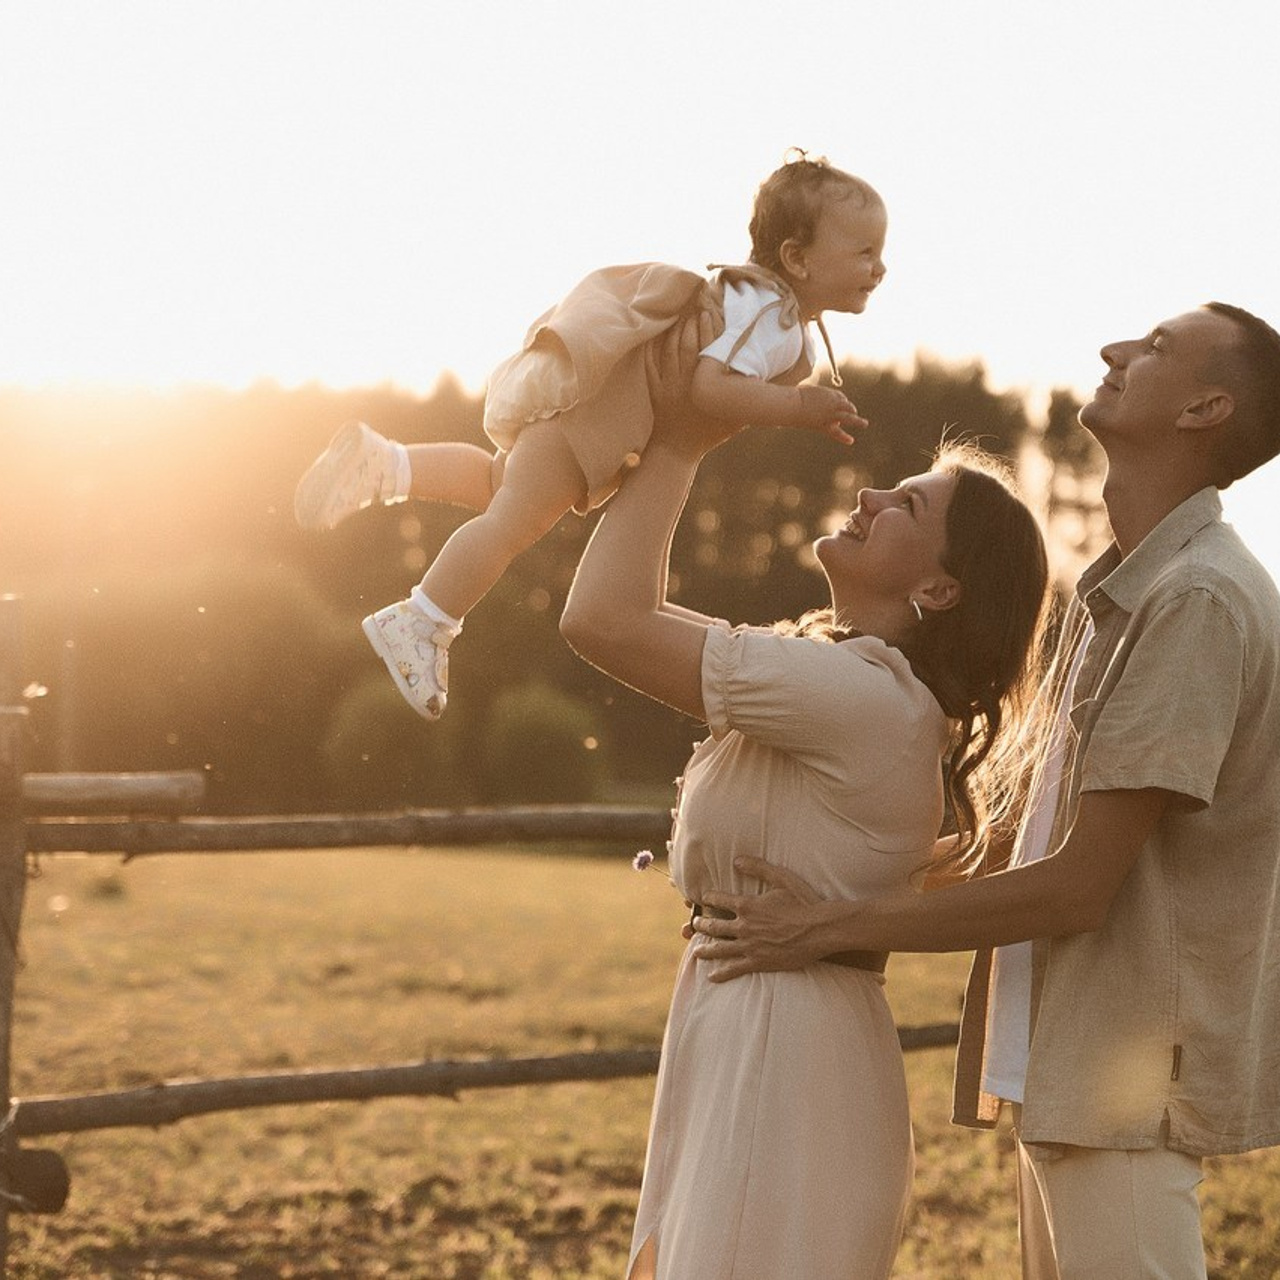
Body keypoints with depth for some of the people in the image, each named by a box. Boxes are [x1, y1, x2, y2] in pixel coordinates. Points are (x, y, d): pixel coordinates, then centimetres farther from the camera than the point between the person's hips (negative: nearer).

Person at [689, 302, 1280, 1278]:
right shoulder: (1117, 592, 15)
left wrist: (834, 928, -13)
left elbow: (1078, 888, -19)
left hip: (1127, 1078, -10)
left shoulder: (1200, 602, -17)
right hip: (1068, 1060, 10)